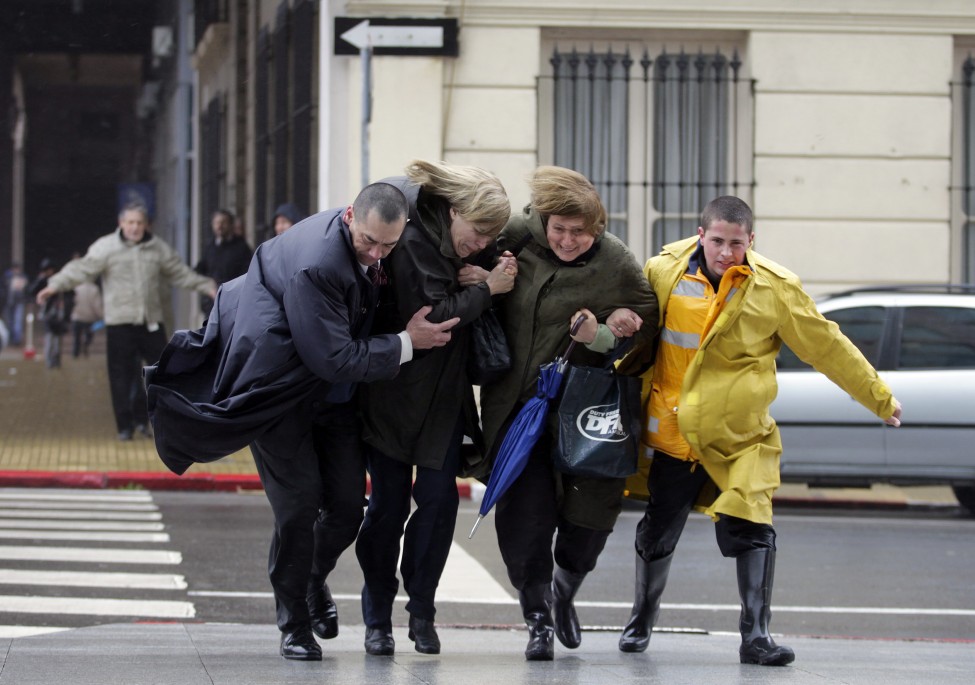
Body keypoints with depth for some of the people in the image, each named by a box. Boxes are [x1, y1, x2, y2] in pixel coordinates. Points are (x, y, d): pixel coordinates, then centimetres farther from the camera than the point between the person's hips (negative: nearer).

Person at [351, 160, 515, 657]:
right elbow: (428, 316, -25)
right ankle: (377, 618, 11)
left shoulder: (464, 245, 2)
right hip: (396, 395, -6)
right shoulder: (413, 241, -19)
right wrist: (484, 288, -19)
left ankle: (421, 610, 11)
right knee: (389, 501, 0)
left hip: (446, 393, 6)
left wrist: (482, 276, -11)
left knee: (439, 496, -1)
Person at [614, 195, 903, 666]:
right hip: (672, 430, 2)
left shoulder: (774, 289, -9)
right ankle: (641, 621, 35)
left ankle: (755, 635, -6)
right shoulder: (664, 271, -6)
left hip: (742, 435, -1)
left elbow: (827, 347, 0)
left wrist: (880, 399, 5)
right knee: (657, 534, 12)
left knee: (751, 530, -14)